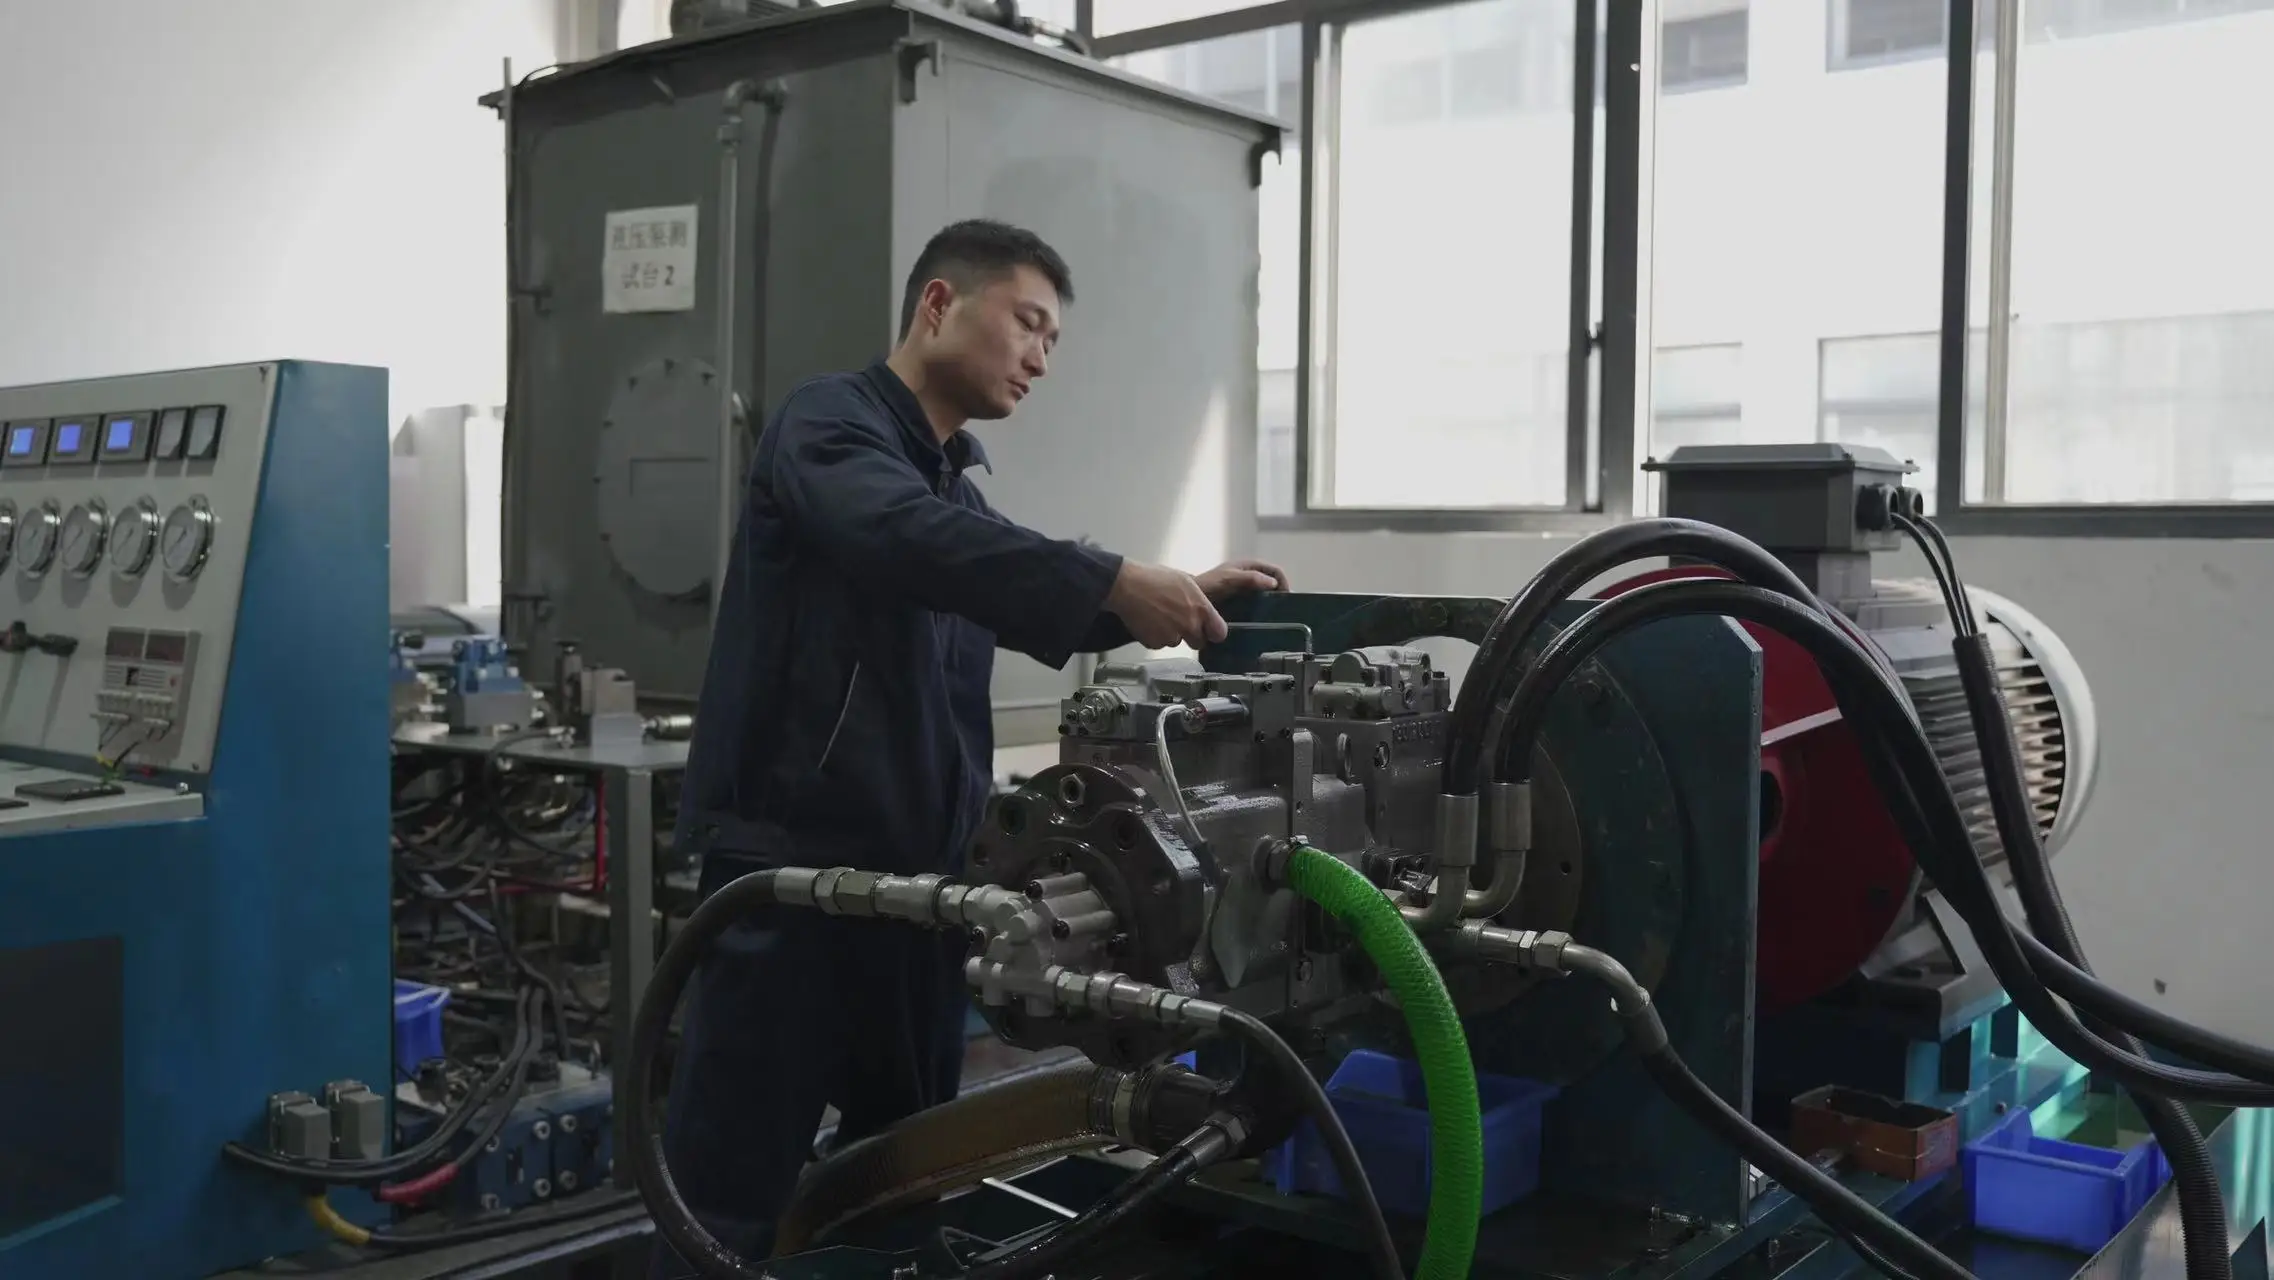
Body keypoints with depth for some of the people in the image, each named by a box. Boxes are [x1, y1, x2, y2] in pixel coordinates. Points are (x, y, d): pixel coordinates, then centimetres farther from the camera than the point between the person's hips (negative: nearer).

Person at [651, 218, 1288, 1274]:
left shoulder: (956, 484, 19)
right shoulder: (829, 425, -8)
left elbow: (1039, 620, 24)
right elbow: (912, 540, -28)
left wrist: (1182, 600, 9)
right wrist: (1114, 582, -32)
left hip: (914, 872, 9)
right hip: (788, 863, -8)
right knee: (735, 1194, -3)